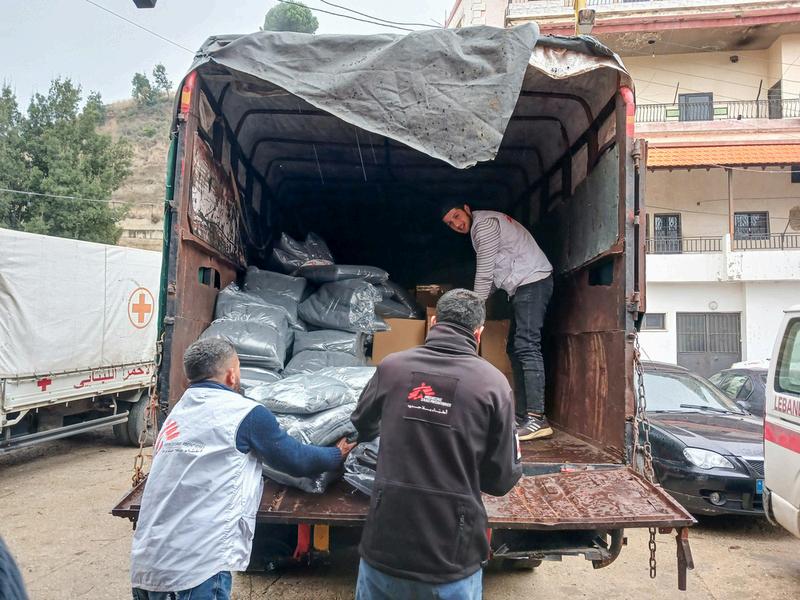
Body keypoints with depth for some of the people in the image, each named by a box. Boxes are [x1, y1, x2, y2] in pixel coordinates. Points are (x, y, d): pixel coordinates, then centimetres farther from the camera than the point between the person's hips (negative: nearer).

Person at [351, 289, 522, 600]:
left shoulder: (391, 366, -5)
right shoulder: (493, 382, -11)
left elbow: (363, 427, 14)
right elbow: (502, 480, -6)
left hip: (384, 545, 2)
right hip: (451, 557, -1)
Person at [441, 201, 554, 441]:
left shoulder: (484, 223, -10)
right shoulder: (479, 228, 22)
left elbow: (484, 273, -12)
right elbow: (490, 274, 26)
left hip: (532, 281, -11)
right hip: (523, 287, 11)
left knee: (526, 346, -19)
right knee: (515, 348, 8)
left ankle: (537, 419, -23)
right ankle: (522, 415, 10)